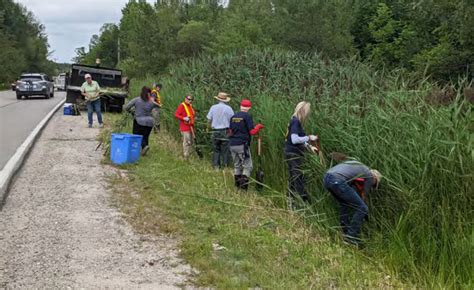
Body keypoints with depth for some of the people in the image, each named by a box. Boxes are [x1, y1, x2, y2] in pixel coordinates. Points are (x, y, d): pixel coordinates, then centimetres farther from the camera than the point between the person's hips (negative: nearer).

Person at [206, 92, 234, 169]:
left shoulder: (213, 107, 3)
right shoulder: (228, 108, -5)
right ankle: (225, 164, 4)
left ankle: (216, 165, 9)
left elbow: (209, 120, 5)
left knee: (216, 149, 10)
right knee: (225, 149, 3)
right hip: (225, 131, -3)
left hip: (215, 131, 3)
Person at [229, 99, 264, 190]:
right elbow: (252, 131, -11)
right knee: (247, 165, 1)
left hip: (232, 144, 6)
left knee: (237, 165, 16)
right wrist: (258, 126, 6)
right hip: (242, 145, -6)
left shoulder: (233, 116, 10)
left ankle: (237, 184, 20)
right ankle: (244, 182, -11)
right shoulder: (247, 116, -8)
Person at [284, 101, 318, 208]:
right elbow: (294, 139, -23)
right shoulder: (295, 122, -14)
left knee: (293, 180, 13)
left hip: (293, 154, 10)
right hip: (293, 154, -10)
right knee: (299, 180, -8)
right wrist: (309, 137, -14)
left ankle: (291, 204, 19)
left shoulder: (296, 121, 14)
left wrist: (309, 146, 11)